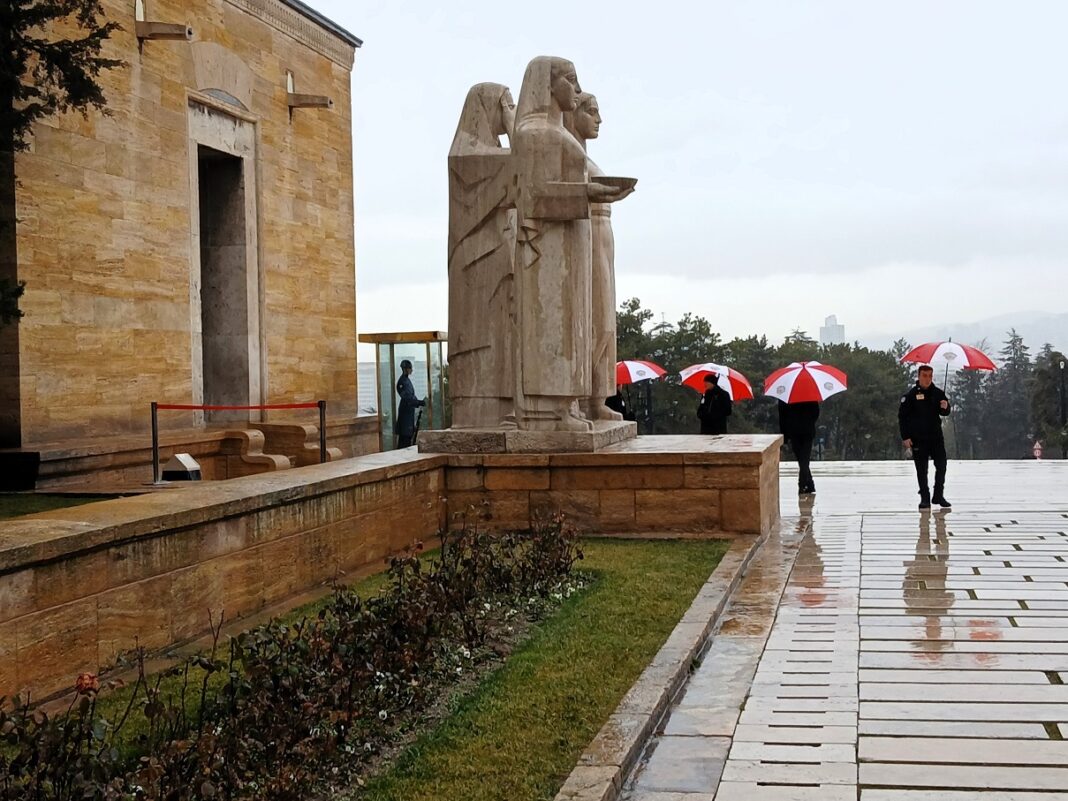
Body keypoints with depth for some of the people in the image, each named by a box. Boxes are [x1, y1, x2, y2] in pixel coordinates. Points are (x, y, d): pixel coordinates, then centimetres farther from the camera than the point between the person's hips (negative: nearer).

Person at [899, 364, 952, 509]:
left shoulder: (938, 393, 4)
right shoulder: (911, 395, -6)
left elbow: (945, 413, 10)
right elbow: (902, 416, -4)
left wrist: (945, 408, -15)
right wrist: (905, 437, -9)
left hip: (936, 436, 3)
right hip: (918, 438, -3)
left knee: (941, 465, 2)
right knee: (921, 469, 3)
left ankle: (938, 496, 15)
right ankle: (924, 498, 10)